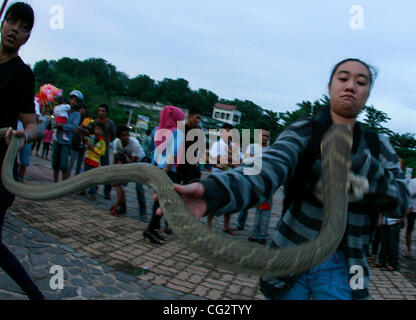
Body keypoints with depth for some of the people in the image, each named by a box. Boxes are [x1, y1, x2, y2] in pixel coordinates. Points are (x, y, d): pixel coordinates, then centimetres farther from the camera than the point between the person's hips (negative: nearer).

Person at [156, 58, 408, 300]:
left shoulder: (378, 145, 4)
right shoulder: (304, 132, -9)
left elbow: (398, 205, -3)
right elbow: (270, 167, -28)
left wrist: (361, 163, -21)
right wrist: (213, 191, -49)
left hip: (341, 269, 2)